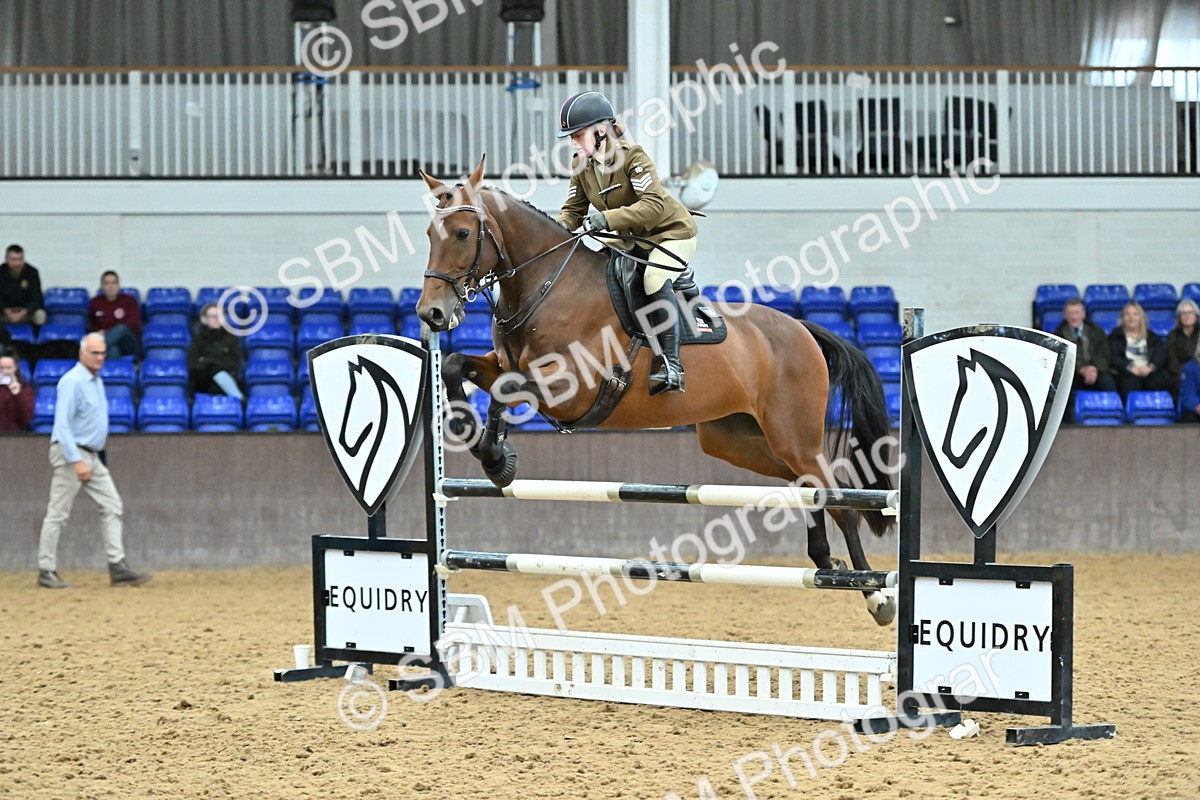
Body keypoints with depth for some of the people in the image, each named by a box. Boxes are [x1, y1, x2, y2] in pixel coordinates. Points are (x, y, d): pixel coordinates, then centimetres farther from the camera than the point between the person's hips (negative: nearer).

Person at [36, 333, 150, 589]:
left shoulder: (97, 381, 13)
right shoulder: (72, 382, -15)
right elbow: (62, 425, -20)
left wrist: (93, 458, 18)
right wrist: (77, 462, -25)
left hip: (92, 456, 9)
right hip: (70, 454, -9)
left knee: (112, 506, 3)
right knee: (58, 514, -3)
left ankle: (118, 567, 2)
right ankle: (46, 572, 2)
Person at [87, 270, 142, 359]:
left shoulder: (130, 301, 6)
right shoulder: (94, 302, 12)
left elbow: (134, 325, -6)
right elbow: (91, 327, 20)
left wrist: (106, 333, -16)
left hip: (128, 344, -1)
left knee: (122, 328, -37)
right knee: (113, 350, -38)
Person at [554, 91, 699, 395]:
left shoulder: (631, 156, -26)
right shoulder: (581, 165, -3)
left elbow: (654, 204, -35)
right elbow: (574, 210, 0)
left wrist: (608, 218, -45)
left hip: (672, 232, -9)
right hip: (635, 239, 9)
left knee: (654, 277, -34)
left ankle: (670, 365, -32)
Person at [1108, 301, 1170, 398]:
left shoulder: (1152, 336, 24)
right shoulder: (1116, 336, 19)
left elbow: (1161, 354, 7)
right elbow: (1113, 358, 4)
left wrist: (1150, 367, -16)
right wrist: (1131, 368, -16)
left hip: (1150, 371, 2)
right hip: (1127, 372, -2)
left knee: (1159, 379, -34)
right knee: (1130, 381, -39)